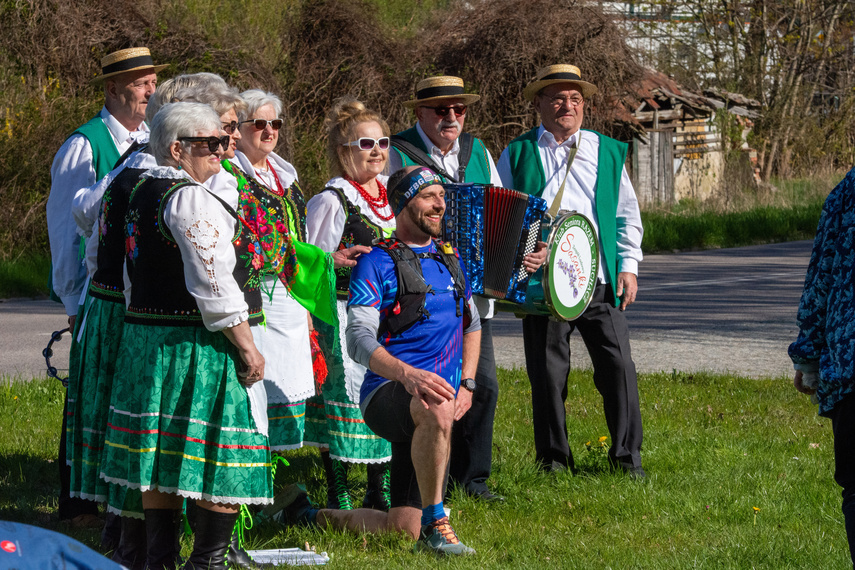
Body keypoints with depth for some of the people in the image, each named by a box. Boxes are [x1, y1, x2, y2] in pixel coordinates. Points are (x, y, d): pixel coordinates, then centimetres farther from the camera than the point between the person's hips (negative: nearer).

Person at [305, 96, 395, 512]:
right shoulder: (332, 201, -8)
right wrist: (344, 263, -19)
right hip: (346, 316, -7)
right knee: (345, 397, -6)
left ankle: (380, 493, 20)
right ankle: (338, 500, 2)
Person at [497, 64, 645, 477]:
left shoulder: (607, 152, 14)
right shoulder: (518, 154, 10)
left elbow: (627, 213, 16)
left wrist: (629, 265, 5)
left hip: (599, 280, 1)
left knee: (617, 364, -5)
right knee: (547, 372, 1)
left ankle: (627, 455, 5)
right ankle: (553, 457, 12)